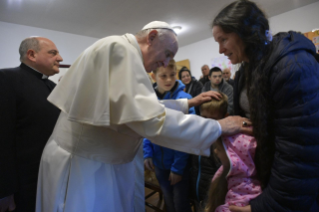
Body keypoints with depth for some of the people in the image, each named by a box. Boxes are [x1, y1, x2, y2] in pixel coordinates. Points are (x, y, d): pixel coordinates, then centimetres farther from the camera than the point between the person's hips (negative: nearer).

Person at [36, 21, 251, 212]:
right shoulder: (120, 48, -21)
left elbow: (145, 107, 17)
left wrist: (187, 103, 12)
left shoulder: (125, 53, 11)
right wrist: (218, 127, -21)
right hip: (83, 164, -9)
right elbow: (149, 118, -31)